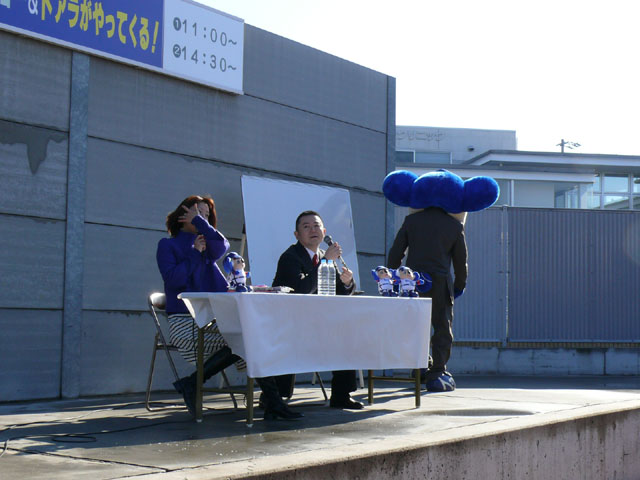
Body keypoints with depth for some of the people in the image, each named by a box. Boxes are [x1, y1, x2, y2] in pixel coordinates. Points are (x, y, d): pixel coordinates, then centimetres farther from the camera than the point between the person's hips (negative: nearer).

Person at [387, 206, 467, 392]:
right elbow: (461, 258, 9)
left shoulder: (411, 220, 6)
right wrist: (459, 284, 21)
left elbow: (395, 253, 7)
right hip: (440, 282, -2)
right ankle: (437, 373, 0)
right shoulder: (455, 225, 3)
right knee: (443, 328, 4)